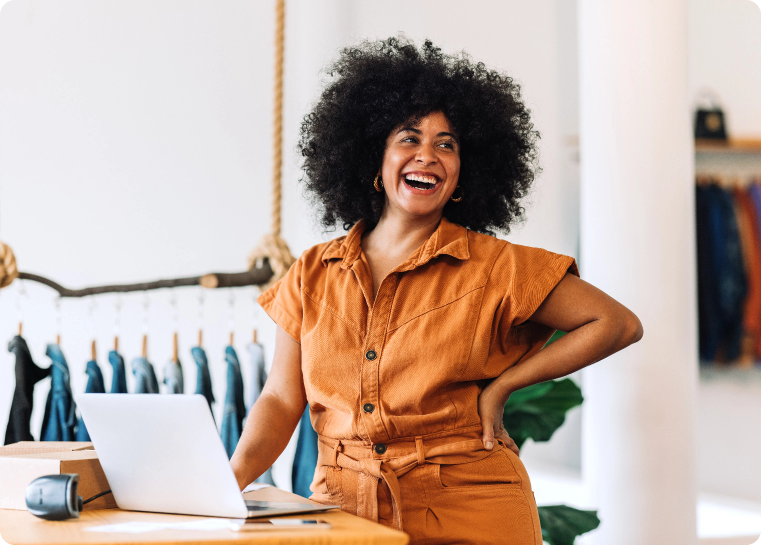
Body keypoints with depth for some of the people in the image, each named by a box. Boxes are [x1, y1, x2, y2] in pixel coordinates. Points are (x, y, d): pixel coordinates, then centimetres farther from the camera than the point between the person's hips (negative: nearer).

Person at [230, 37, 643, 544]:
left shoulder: (496, 268, -1)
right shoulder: (312, 275, 9)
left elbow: (620, 324, 0)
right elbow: (283, 399, 7)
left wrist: (501, 385, -3)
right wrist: (236, 474, -11)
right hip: (343, 504, 3)